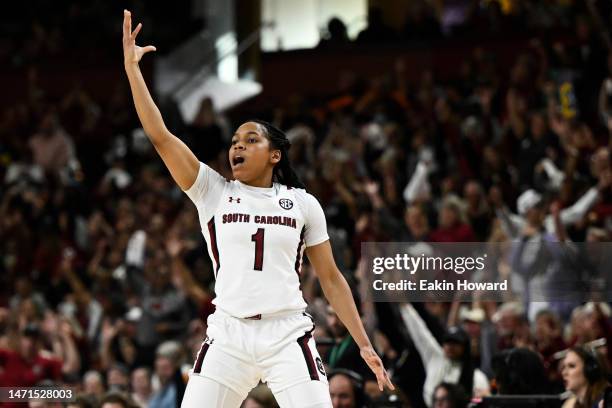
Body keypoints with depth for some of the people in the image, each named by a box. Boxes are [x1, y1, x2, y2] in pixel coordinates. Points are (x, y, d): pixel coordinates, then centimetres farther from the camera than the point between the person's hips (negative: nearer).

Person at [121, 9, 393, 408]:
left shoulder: (303, 204, 9)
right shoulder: (213, 192, 8)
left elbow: (331, 277, 12)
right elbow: (160, 136, 0)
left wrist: (365, 345, 7)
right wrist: (132, 67, -6)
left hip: (288, 336, -1)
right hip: (228, 336, 1)